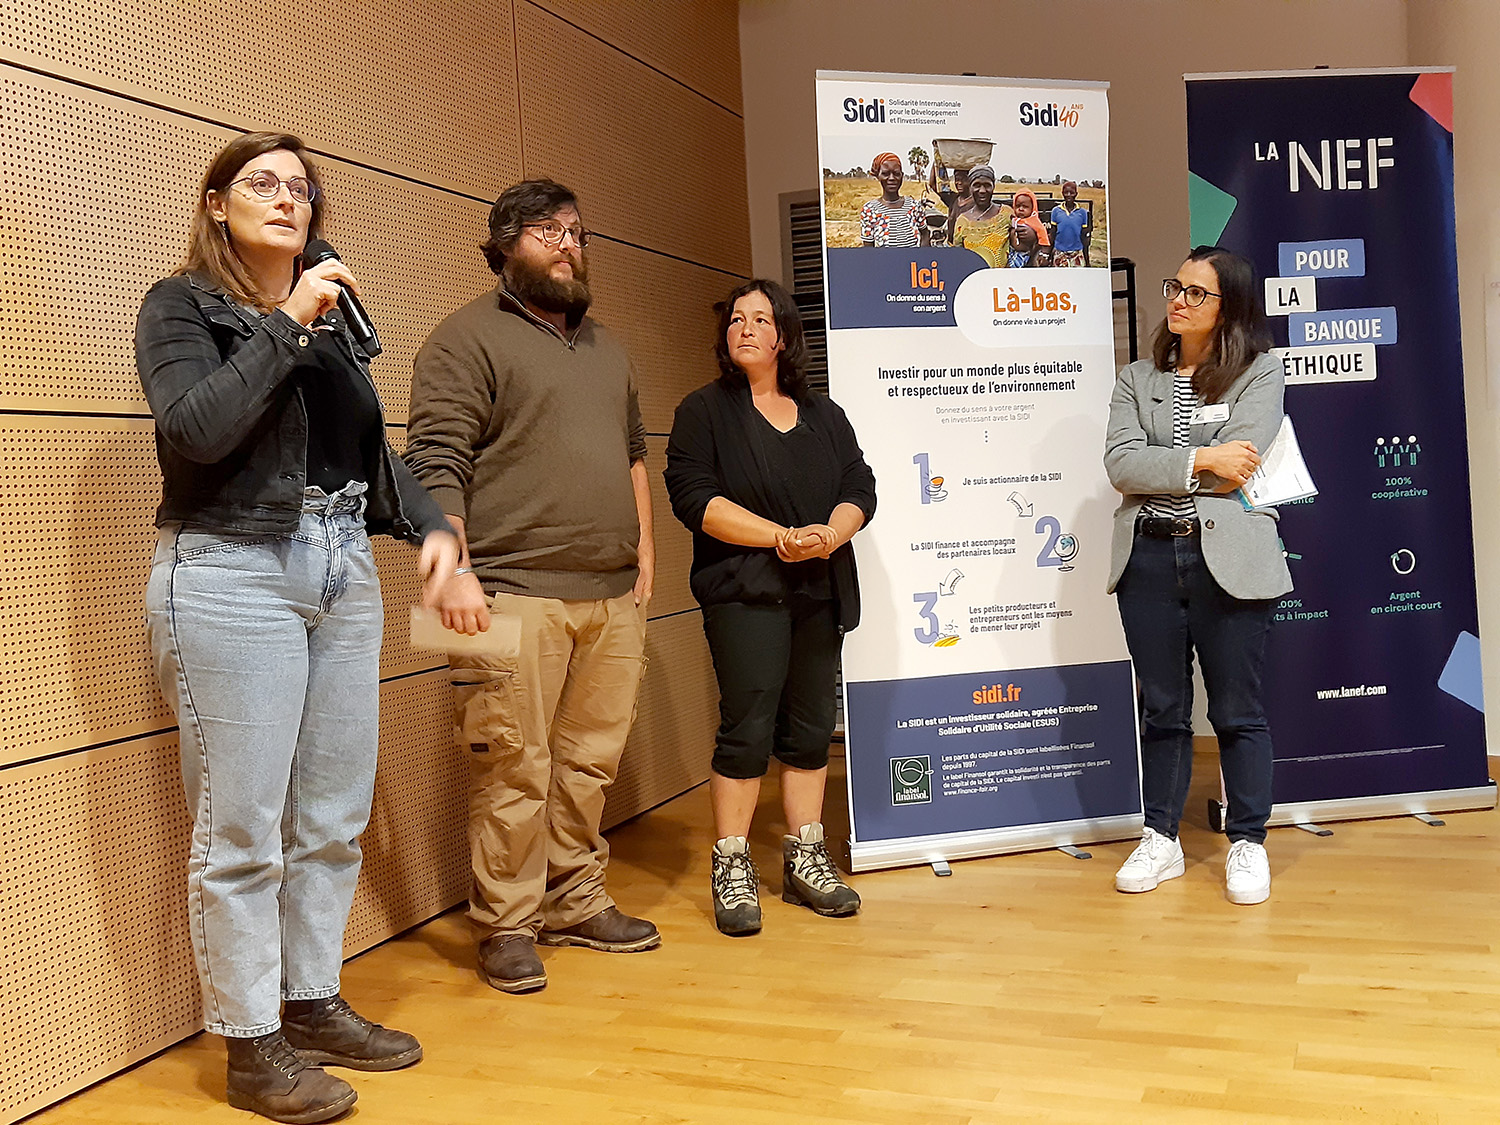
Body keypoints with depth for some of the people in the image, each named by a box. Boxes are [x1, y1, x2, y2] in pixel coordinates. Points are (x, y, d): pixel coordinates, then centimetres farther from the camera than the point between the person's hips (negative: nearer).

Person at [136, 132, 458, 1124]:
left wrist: (432, 524, 3)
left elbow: (375, 452, 19)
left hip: (344, 575, 6)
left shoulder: (333, 319, 17)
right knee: (242, 828, -2)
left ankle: (315, 1003, 26)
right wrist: (287, 326, -13)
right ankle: (251, 1044, 11)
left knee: (336, 816, 11)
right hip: (232, 578, -6)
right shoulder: (183, 305, 1)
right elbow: (194, 429, -16)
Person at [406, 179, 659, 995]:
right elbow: (435, 462, -9)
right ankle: (506, 927, 9)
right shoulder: (468, 338, 0)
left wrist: (643, 548, 18)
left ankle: (577, 904, 24)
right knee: (515, 770, -4)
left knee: (590, 761, 10)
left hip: (613, 595, 7)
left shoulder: (605, 347, 23)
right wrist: (455, 570, -18)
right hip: (517, 593, -6)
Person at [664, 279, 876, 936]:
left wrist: (829, 534, -12)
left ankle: (805, 858, 17)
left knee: (810, 728, 7)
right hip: (745, 591, -4)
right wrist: (781, 537, -15)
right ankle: (732, 868, 1)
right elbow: (693, 496, -9)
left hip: (821, 592, 5)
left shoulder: (824, 415, 18)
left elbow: (860, 488, 10)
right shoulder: (705, 411, 4)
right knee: (747, 726, -10)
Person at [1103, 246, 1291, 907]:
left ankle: (1248, 843, 17)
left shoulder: (1260, 372, 3)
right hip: (1149, 559, 3)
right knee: (1162, 708, 10)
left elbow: (1235, 469, -13)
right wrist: (1200, 460, -12)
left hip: (1229, 557, -3)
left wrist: (1158, 471, -5)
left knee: (1237, 709, 4)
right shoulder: (1137, 380, 12)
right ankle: (1161, 839, 21)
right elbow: (1120, 464, -5)